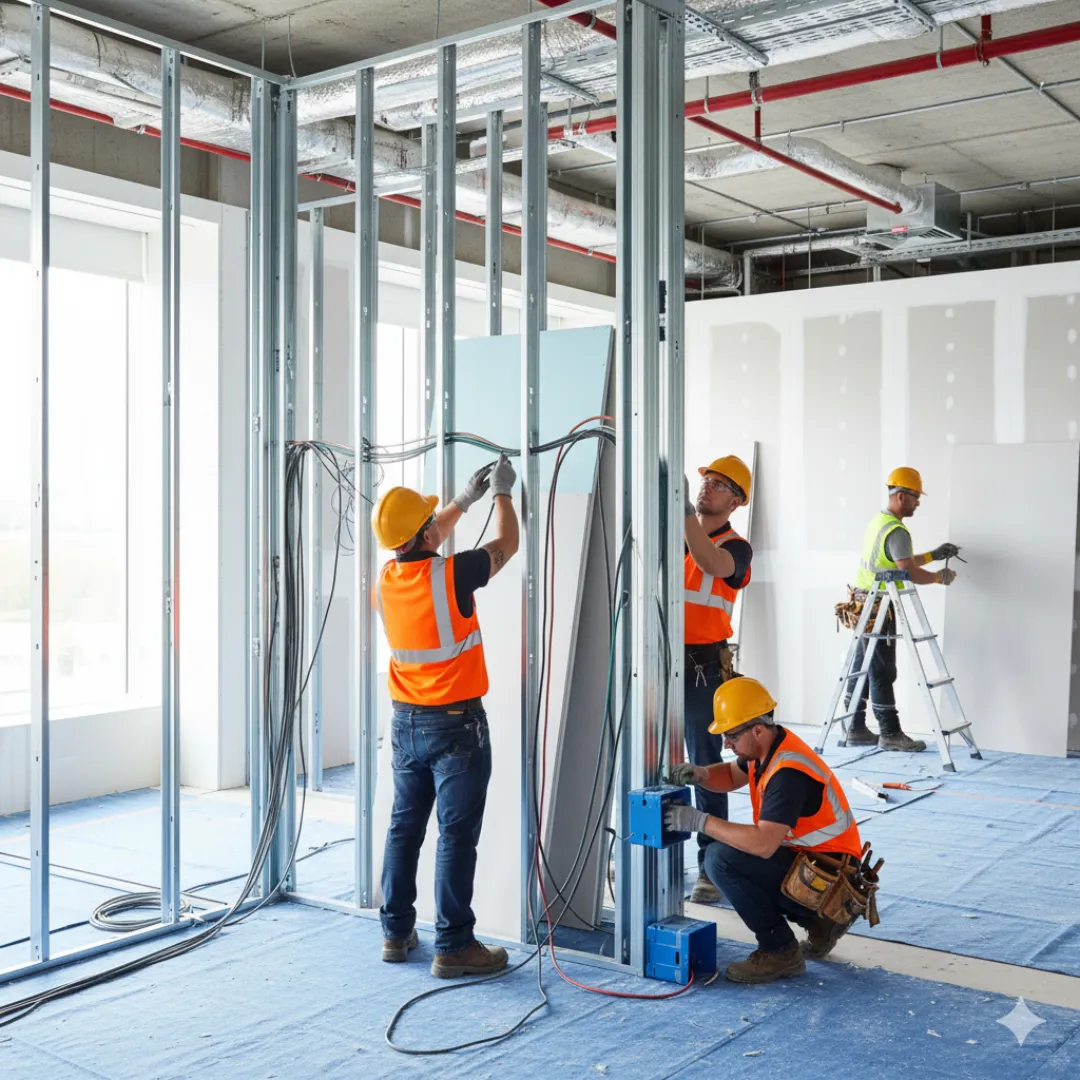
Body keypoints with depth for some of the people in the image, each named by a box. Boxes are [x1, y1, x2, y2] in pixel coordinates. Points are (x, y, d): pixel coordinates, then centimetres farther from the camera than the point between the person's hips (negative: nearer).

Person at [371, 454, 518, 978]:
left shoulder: (387, 578, 0)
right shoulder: (450, 575, -18)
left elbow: (422, 545, 22)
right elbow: (505, 545, -1)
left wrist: (466, 498, 28)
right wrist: (501, 492, 14)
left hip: (406, 721, 7)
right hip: (456, 724, -7)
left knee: (404, 826, 14)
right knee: (456, 834, -3)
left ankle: (396, 933, 23)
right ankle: (453, 945, 1)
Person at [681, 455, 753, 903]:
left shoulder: (735, 547, -3)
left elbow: (711, 564, -26)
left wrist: (686, 510, -31)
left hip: (702, 668, -4)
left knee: (705, 768, -2)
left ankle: (711, 867, 5)